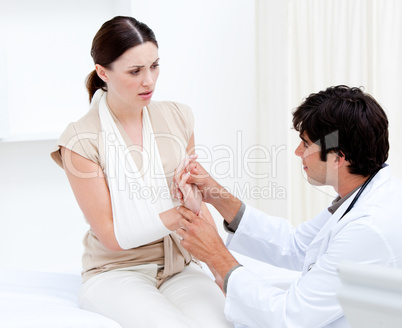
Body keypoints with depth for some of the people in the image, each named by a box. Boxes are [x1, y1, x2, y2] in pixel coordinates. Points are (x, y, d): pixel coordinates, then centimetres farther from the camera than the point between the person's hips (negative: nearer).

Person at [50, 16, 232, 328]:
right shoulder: (81, 141, -8)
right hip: (117, 272, -3)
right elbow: (110, 235, -9)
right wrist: (177, 216, -22)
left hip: (180, 267, 3)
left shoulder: (177, 118, 5)